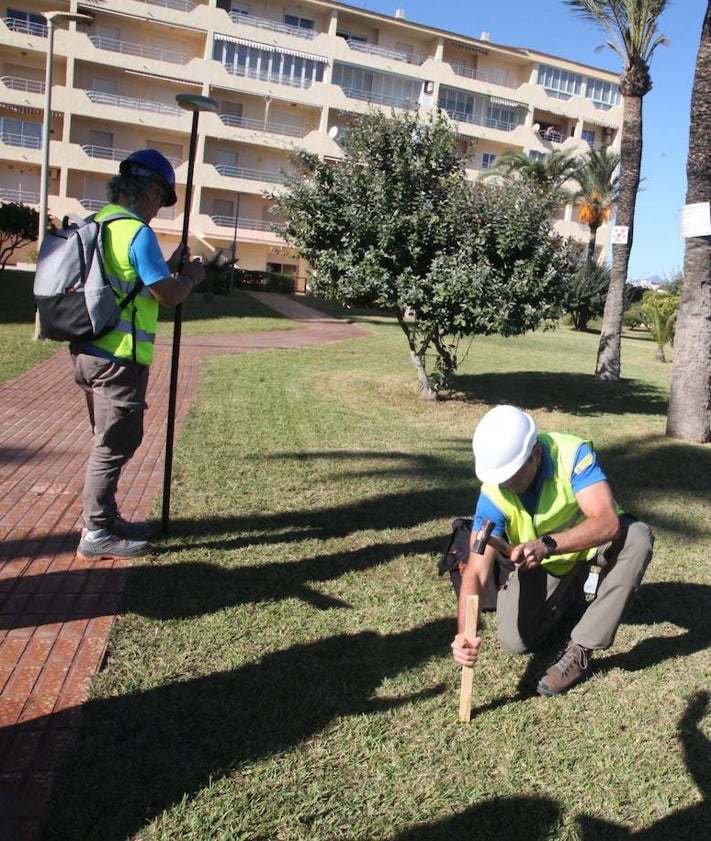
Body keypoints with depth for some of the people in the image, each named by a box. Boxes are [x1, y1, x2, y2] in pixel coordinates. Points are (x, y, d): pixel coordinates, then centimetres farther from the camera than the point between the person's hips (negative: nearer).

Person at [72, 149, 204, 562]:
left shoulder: (98, 222, 13)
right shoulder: (137, 233, -15)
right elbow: (168, 295, -15)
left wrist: (170, 266, 16)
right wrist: (190, 276, 3)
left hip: (90, 352, 9)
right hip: (119, 358, -9)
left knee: (113, 440, 19)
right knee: (115, 444, 0)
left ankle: (107, 518, 30)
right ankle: (97, 535, 8)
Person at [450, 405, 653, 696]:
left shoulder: (572, 453, -32)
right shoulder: (494, 494, -27)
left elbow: (607, 522, -41)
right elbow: (476, 572, -29)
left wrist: (547, 544, -55)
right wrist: (464, 633, -44)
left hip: (592, 541, -1)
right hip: (540, 562, 1)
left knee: (637, 538, -33)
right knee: (514, 641, -9)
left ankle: (580, 652, -23)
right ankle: (568, 596, 23)